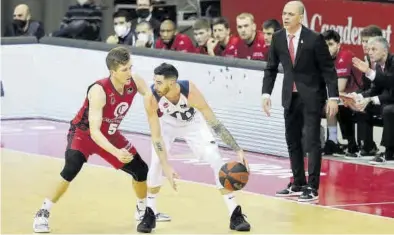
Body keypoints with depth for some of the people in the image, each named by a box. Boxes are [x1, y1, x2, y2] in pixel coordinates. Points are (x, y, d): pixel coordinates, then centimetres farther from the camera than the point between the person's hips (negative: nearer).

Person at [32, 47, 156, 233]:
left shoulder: (134, 82, -19)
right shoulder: (99, 91, -36)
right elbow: (94, 131, -38)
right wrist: (116, 152, -50)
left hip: (110, 134, 6)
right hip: (83, 133, -6)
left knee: (140, 170, 2)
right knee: (71, 170, -30)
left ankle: (144, 211, 30)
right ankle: (43, 213, -14)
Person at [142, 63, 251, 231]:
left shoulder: (190, 92, -39)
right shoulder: (151, 98, -36)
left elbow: (214, 123, -32)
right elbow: (156, 136, -32)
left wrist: (238, 150, -35)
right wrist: (166, 167, -40)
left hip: (192, 123, 0)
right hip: (166, 123, 0)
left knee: (217, 160, -11)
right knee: (156, 162, -16)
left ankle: (235, 215, -4)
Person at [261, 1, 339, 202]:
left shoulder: (314, 39, -15)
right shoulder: (278, 38, -2)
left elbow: (328, 69, -11)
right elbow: (271, 68, 8)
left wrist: (333, 97, -16)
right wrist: (266, 93, -2)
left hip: (311, 95, -5)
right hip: (290, 95, 5)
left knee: (312, 141, -6)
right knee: (292, 140, 11)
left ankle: (312, 188, -3)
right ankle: (298, 184, 20)